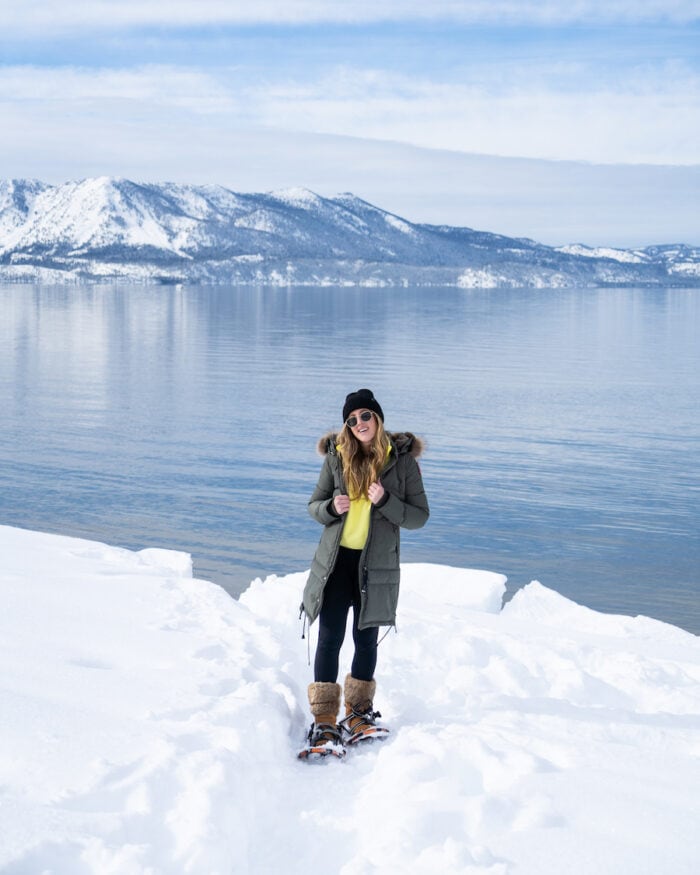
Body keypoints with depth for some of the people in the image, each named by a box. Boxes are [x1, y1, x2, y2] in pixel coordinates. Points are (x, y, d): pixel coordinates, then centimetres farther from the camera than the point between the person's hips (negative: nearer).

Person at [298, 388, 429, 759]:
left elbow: (419, 516, -2)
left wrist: (385, 501, -19)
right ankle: (324, 724, 0)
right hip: (336, 561, 1)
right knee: (330, 639, -3)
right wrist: (331, 507, -14)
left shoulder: (402, 460, -3)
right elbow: (314, 505, 9)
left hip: (376, 565, -1)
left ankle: (359, 712, 28)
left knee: (366, 639, 11)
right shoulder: (337, 456, 2)